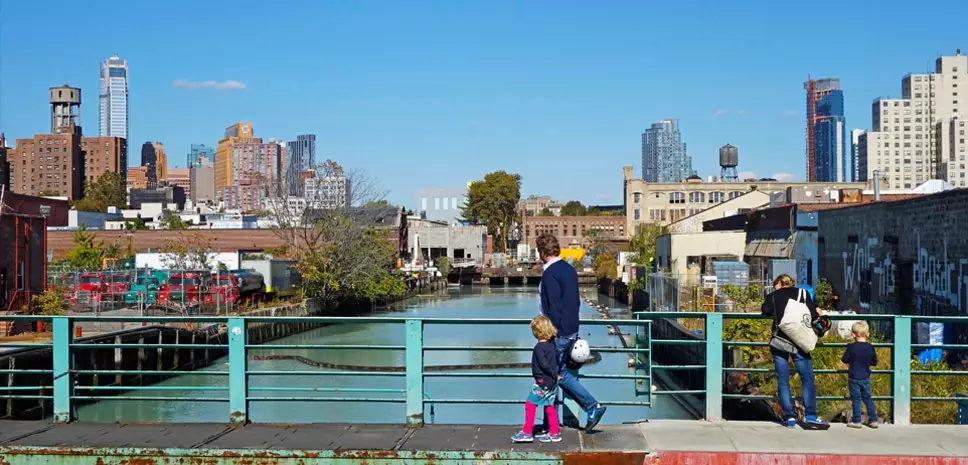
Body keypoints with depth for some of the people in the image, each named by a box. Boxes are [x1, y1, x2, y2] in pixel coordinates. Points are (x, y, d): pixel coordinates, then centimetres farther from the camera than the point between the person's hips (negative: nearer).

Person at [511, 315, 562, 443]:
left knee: (530, 405, 2)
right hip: (552, 382, 8)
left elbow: (544, 364, -24)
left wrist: (555, 375, -16)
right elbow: (557, 359, 15)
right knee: (549, 406, 16)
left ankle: (527, 433, 5)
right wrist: (555, 375, 13)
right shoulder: (551, 345, 6)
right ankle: (554, 433, 21)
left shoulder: (539, 348, -18)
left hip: (542, 382, -8)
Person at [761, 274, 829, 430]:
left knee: (782, 380, 5)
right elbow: (813, 314, -3)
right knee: (807, 378, 3)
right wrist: (817, 313, 20)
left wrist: (778, 312, 16)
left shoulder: (773, 296, 9)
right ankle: (810, 416, -5)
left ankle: (789, 417, 3)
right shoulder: (802, 293, 6)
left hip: (779, 342, 1)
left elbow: (765, 310, -3)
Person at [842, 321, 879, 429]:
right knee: (867, 398, 14)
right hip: (866, 378, 3)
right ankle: (873, 420, 15)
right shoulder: (870, 347, -4)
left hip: (854, 378, -3)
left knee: (856, 399, 3)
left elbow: (844, 359, -7)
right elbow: (874, 362, 5)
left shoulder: (851, 347, -14)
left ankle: (857, 421, 6)